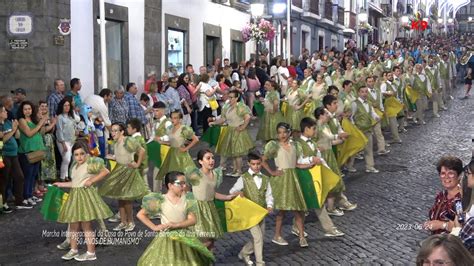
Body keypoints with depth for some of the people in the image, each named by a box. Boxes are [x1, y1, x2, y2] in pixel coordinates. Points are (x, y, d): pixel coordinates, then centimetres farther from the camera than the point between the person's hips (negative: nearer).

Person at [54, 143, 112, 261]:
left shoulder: (90, 163, -11)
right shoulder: (74, 166, 13)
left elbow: (105, 171, -16)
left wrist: (91, 180, -17)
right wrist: (62, 184, 20)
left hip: (86, 195, -8)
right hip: (75, 195, 8)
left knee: (86, 225, -3)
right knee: (73, 225, 12)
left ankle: (91, 253, 7)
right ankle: (73, 250, 25)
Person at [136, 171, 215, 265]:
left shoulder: (187, 199, -1)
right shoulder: (161, 200, -8)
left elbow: (192, 220, -7)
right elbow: (140, 215, -3)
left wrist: (176, 225, -19)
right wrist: (154, 227, -8)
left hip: (185, 239, 2)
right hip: (166, 239, -2)